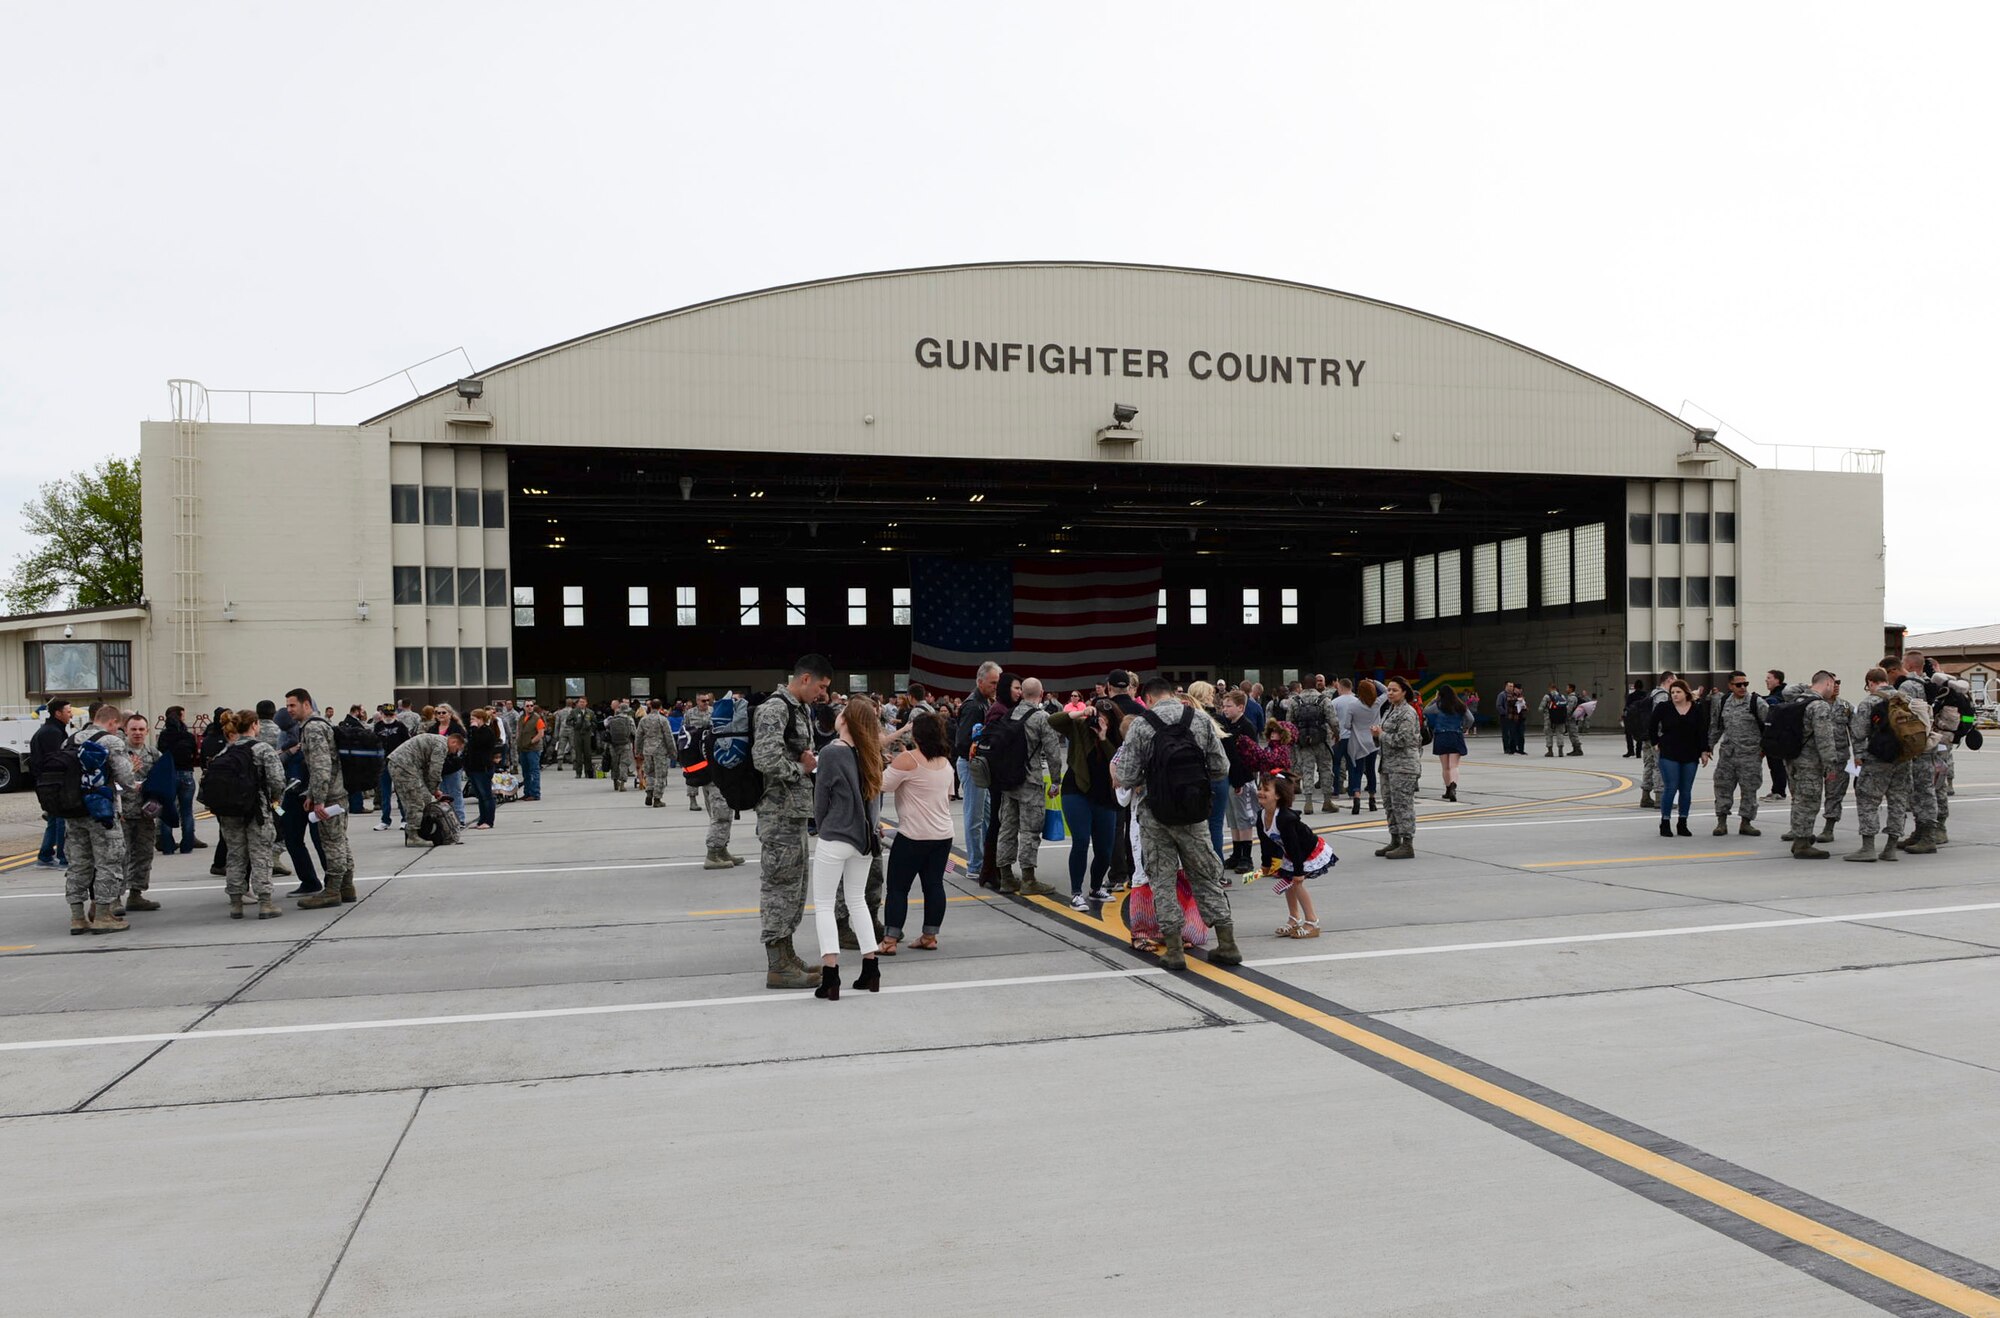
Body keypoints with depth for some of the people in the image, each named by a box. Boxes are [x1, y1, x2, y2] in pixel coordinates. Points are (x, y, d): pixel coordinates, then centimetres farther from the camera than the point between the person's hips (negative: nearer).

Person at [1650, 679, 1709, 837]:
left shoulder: (1697, 710, 2)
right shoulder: (1663, 708, -4)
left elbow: (1702, 732, 3)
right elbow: (1652, 726, 7)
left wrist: (1704, 751, -1)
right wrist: (1656, 743, 6)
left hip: (1690, 756, 3)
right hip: (1668, 755, -3)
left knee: (1686, 790, 6)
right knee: (1670, 788, -8)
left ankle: (1682, 824, 16)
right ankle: (1665, 823, 0)